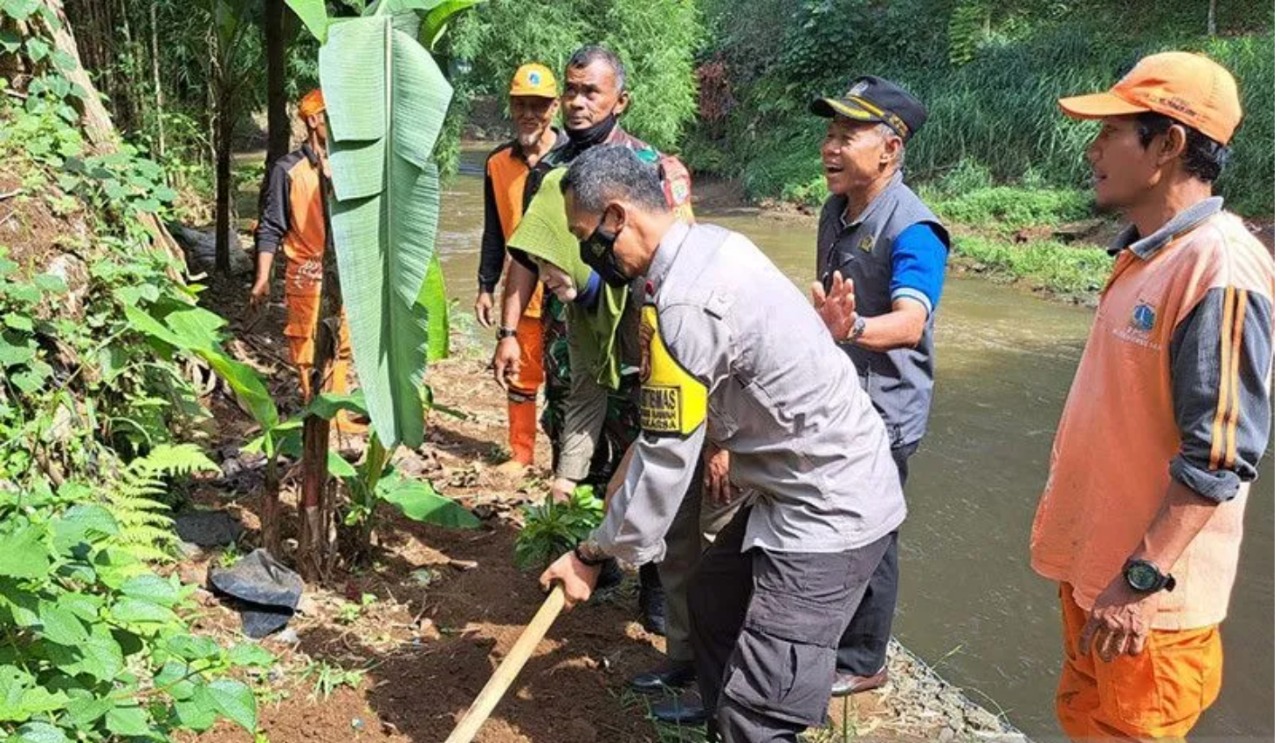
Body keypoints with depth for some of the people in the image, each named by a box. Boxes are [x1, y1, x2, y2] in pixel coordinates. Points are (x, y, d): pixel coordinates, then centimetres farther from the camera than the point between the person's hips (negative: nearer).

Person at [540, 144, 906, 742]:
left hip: (829, 512, -10)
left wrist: (596, 554, -7)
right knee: (714, 600, 24)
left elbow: (666, 459, -18)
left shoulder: (685, 306, -24)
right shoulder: (712, 243, 3)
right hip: (823, 484, 10)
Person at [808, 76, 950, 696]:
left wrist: (853, 328, -56)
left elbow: (909, 322, -38)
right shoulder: (835, 212, 3)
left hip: (882, 413, -8)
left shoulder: (912, 229, -23)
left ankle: (861, 662, 27)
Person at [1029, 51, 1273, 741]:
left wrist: (1141, 581, -22)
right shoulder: (1141, 251, 7)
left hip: (1146, 588, -8)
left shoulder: (1220, 269, -22)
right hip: (1093, 560, 9)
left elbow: (1218, 459, -24)